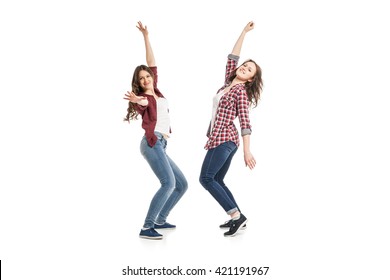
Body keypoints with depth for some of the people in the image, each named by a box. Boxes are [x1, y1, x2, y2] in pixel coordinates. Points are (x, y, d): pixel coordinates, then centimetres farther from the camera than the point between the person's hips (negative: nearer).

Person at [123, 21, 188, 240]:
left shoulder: (157, 93, 19)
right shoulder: (143, 98, 0)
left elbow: (152, 63, 18)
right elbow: (142, 103, -27)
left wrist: (146, 37, 18)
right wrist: (137, 100, -51)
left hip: (160, 146, 9)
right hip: (152, 143, -9)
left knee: (182, 185, 10)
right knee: (169, 182, -25)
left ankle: (160, 220, 13)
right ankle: (147, 227, -27)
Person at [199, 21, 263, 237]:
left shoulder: (241, 92, -8)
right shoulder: (229, 83, 13)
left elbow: (245, 122, -15)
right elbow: (232, 58, 21)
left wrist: (247, 151, -22)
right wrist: (244, 32, 20)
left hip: (224, 139, -9)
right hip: (220, 139, 9)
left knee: (206, 178, -15)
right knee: (217, 181, 8)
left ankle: (237, 216, -16)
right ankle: (237, 218, 9)